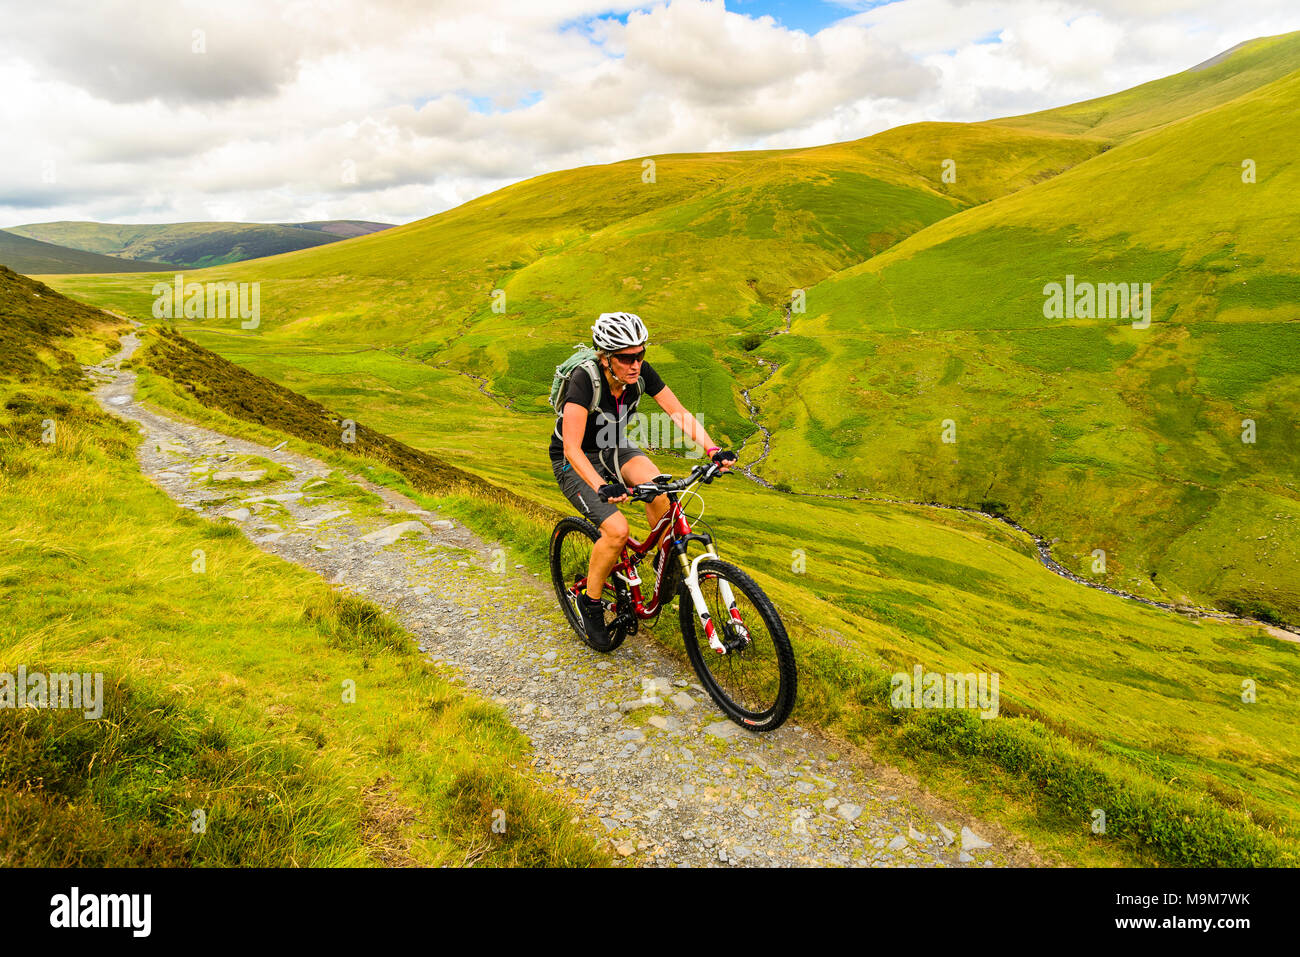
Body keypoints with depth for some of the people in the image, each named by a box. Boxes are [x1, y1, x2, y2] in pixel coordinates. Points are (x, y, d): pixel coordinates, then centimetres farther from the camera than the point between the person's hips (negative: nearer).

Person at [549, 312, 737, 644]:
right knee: (617, 530, -24)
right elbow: (571, 448, -37)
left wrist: (713, 450, -28)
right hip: (574, 462, -4)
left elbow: (680, 413, -13)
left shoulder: (641, 373, -16)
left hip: (613, 449, 4)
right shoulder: (584, 379, -31)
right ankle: (590, 601, 1)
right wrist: (602, 487, -51)